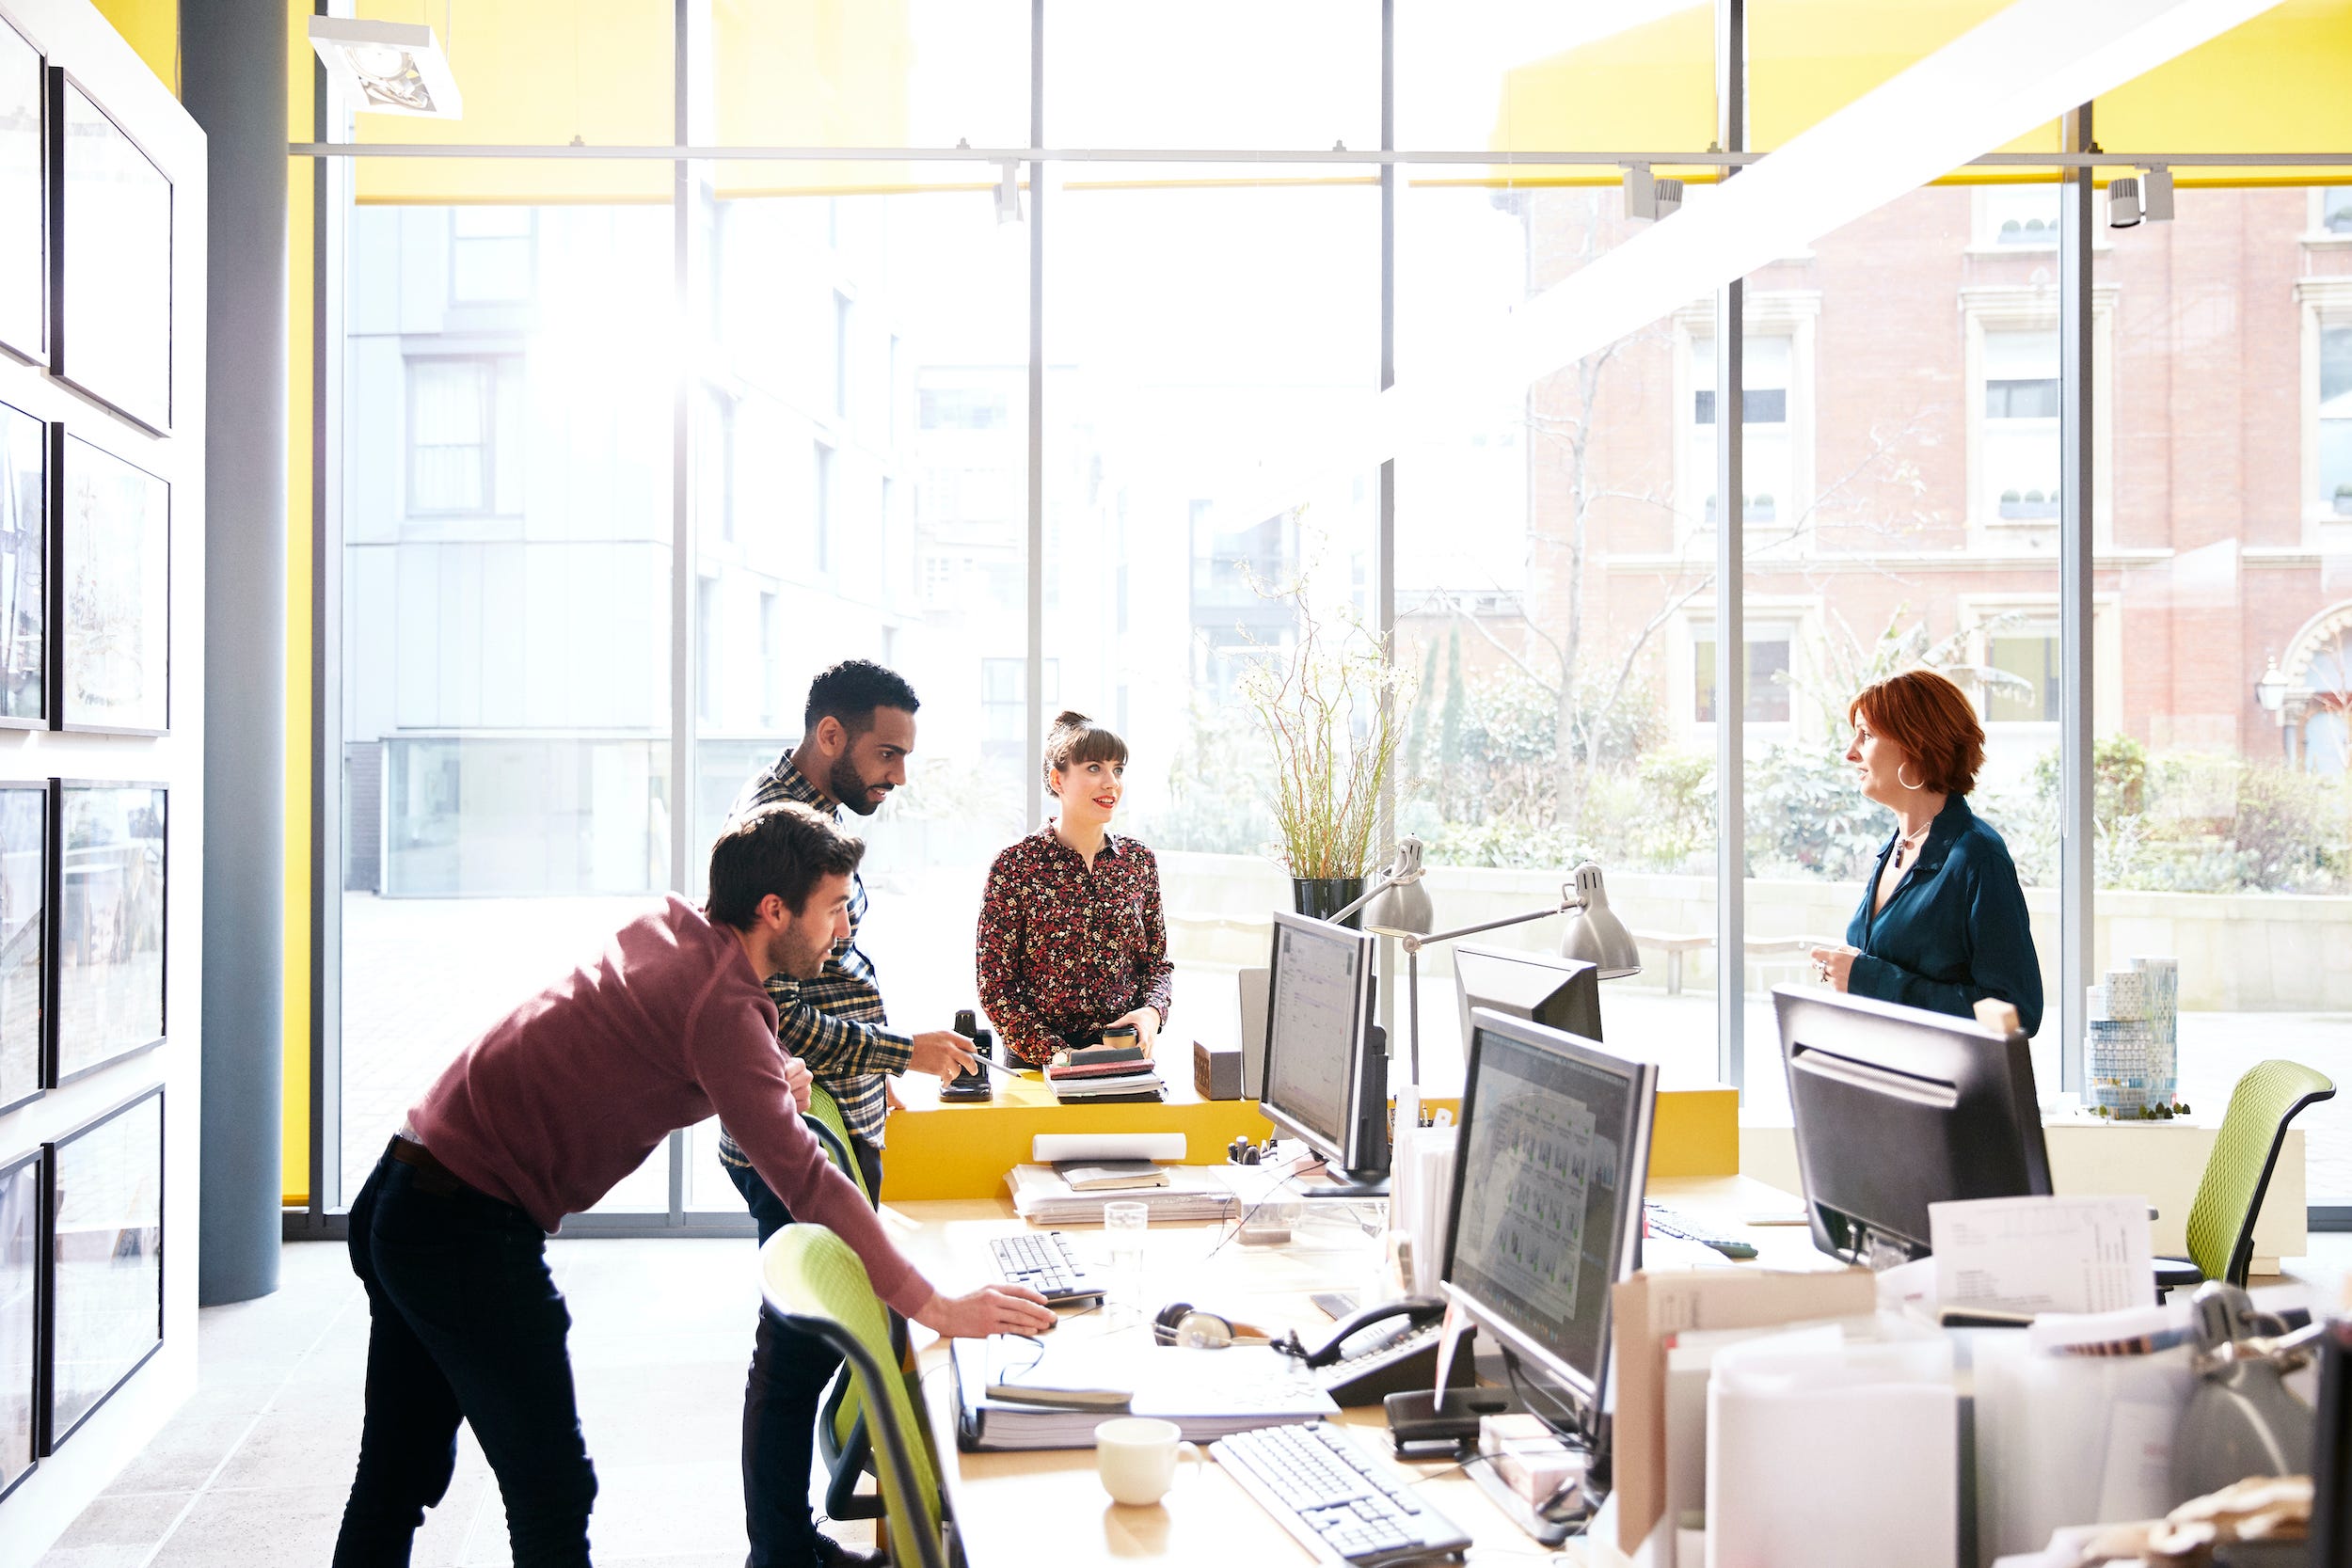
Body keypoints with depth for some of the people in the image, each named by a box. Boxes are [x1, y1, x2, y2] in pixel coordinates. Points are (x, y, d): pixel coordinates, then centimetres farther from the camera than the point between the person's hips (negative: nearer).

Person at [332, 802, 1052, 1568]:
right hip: (470, 1229, -9)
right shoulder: (723, 1003, -18)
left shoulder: (668, 921, 6)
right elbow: (803, 1178, -23)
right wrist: (936, 1307, -22)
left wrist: (770, 1083, 7)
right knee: (553, 1494, -2)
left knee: (400, 1478, 17)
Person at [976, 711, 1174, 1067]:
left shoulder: (1139, 861, 9)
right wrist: (1060, 1056, -13)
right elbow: (995, 986, -3)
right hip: (1036, 1062, -2)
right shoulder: (1015, 866, -3)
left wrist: (1151, 1012, -4)